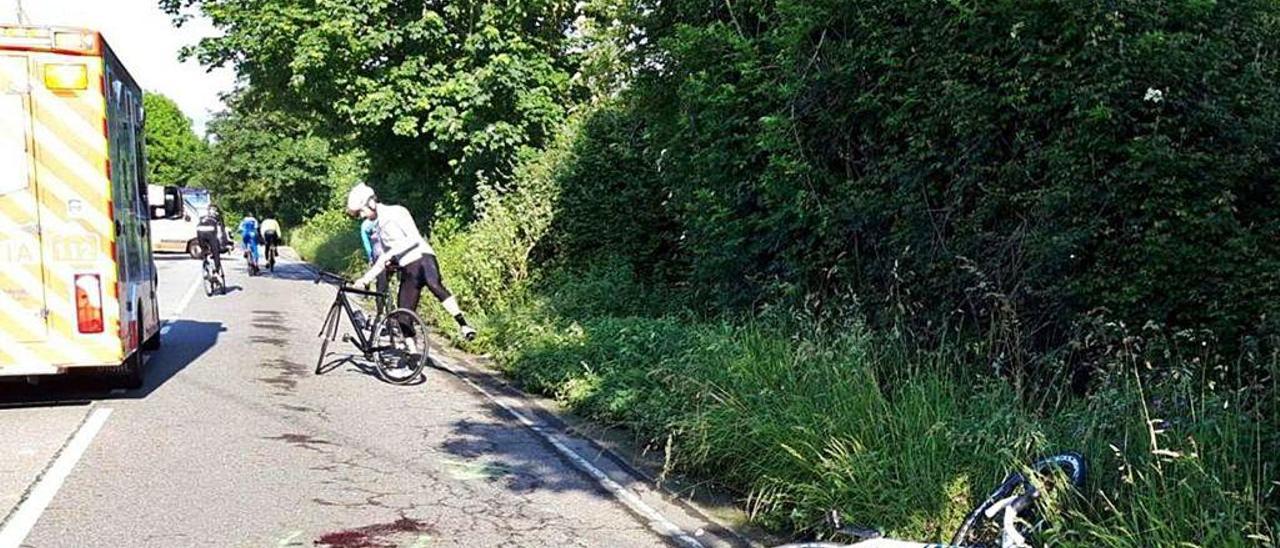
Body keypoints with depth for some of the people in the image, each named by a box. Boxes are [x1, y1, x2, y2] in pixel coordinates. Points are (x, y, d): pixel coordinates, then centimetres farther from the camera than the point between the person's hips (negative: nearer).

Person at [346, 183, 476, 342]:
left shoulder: (396, 212, 1)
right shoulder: (377, 227, 22)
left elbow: (414, 238, -12)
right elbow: (383, 260, 24)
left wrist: (391, 253, -18)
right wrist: (366, 278, 13)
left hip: (422, 257, -7)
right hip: (407, 269, 7)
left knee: (435, 285, -37)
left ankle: (463, 325, -43)